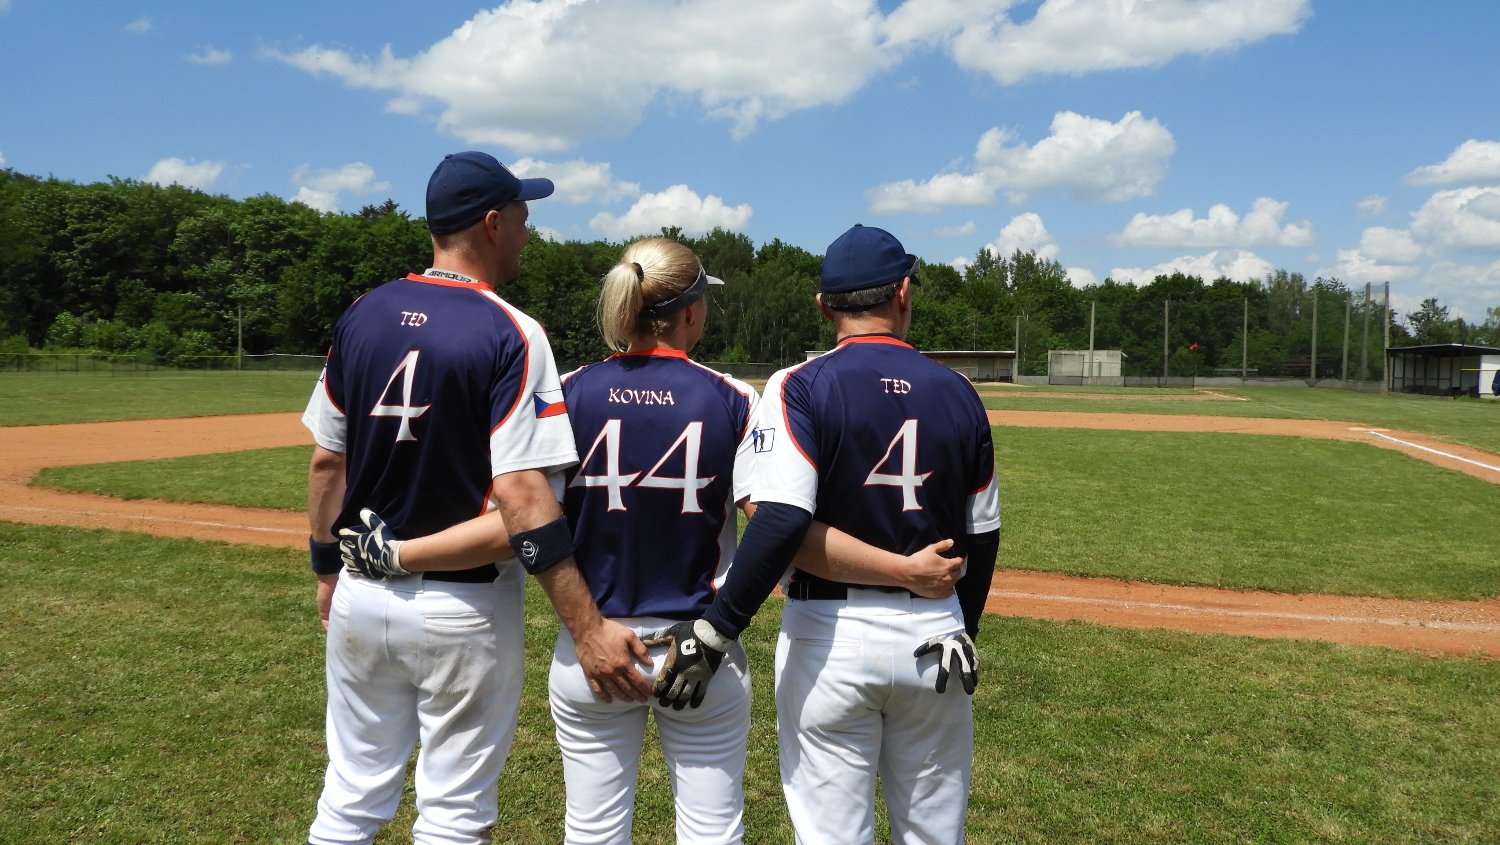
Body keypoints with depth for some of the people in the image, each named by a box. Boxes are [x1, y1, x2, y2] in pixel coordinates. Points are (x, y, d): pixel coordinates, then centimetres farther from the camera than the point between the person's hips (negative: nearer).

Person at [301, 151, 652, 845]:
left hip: (361, 597, 6)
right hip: (464, 609, -5)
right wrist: (587, 627, -24)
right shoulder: (509, 333, -15)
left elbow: (326, 462, 6)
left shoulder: (363, 316, 2)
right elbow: (519, 492, -24)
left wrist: (328, 571, 19)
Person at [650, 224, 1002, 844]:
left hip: (830, 636, -4)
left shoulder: (801, 386, -10)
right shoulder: (957, 393, 3)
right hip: (934, 635, 4)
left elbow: (781, 521, -23)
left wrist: (713, 631, -17)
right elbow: (981, 536, 7)